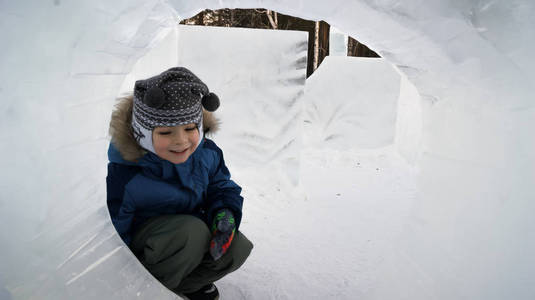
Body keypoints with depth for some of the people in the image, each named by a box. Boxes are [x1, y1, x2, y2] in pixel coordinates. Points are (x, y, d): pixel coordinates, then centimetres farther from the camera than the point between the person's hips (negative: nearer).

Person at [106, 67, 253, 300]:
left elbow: (222, 187, 2)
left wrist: (225, 216, -19)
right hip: (138, 244, -5)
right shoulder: (124, 176, -29)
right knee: (191, 231, -36)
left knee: (238, 248, -16)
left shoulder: (206, 153, -14)